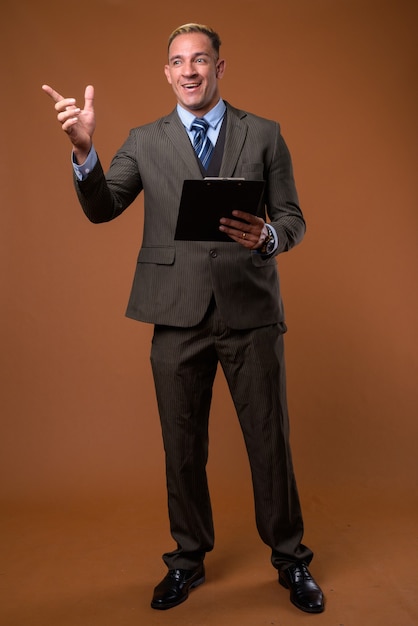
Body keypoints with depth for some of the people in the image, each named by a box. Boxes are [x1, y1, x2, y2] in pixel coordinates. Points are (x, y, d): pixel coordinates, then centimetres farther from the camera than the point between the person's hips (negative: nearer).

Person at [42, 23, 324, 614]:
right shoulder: (146, 141, 10)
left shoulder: (264, 135, 8)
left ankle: (291, 560, 27)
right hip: (179, 316, 1)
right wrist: (85, 149, -16)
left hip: (251, 311, 0)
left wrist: (267, 236, -16)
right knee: (183, 447, 11)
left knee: (270, 442, 7)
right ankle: (188, 560, 31)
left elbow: (293, 218, 7)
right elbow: (101, 209, 1)